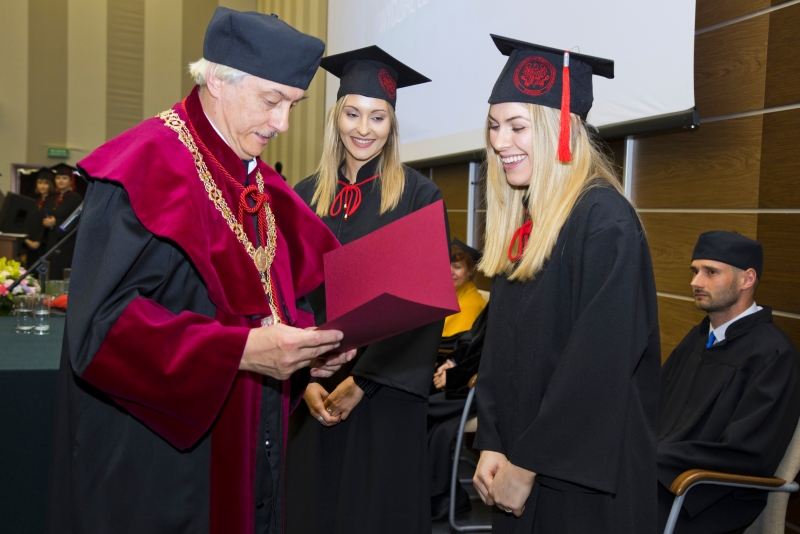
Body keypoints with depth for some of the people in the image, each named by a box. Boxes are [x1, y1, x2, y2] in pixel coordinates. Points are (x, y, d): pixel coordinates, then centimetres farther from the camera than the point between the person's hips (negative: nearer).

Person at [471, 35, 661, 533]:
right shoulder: (520, 226, 6)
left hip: (583, 478, -7)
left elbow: (601, 362, -22)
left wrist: (527, 465, -16)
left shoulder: (605, 221, -17)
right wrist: (491, 446, -1)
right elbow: (499, 348, 8)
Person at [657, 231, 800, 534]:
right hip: (662, 469, 7)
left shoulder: (774, 354, -12)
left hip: (713, 496, -7)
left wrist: (650, 457, -19)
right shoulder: (700, 336, 14)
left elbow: (746, 454, -19)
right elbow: (656, 401, 14)